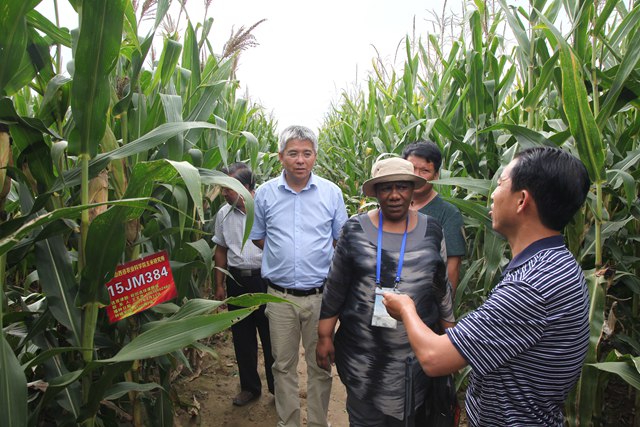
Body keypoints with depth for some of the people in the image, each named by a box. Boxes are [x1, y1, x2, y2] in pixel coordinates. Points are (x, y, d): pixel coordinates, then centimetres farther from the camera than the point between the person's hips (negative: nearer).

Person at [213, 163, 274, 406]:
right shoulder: (223, 214, 6)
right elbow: (221, 250, 13)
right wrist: (219, 285, 11)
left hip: (264, 279, -4)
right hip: (236, 281, 5)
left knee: (270, 336, 5)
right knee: (242, 336, 13)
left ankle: (277, 386, 25)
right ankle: (249, 387, 31)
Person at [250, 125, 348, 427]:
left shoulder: (332, 193, -3)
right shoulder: (265, 193, -1)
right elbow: (258, 237, 12)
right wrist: (284, 255, 4)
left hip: (320, 295, 0)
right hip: (280, 296, 1)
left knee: (320, 366, 14)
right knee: (284, 365, 15)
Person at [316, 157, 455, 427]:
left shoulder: (431, 231, -1)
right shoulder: (355, 229, -6)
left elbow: (442, 287, 8)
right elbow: (335, 287, -1)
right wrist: (325, 336, -1)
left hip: (415, 348, 2)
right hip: (362, 348, -1)